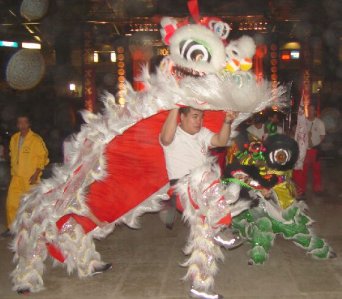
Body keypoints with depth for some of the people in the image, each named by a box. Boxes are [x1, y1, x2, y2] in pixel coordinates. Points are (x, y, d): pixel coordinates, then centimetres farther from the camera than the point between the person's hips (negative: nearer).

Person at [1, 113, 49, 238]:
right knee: (11, 202, 5)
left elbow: (43, 157, -9)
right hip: (16, 177, 5)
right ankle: (11, 227, 19)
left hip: (31, 178, -5)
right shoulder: (14, 138, 9)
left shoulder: (36, 139, -10)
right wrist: (13, 170, 15)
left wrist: (36, 174, -14)